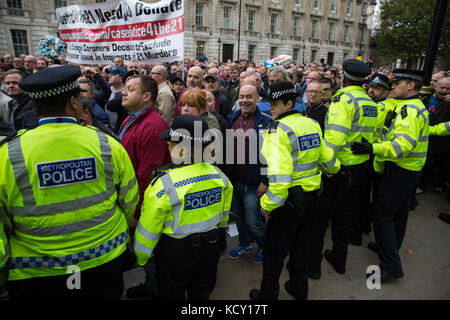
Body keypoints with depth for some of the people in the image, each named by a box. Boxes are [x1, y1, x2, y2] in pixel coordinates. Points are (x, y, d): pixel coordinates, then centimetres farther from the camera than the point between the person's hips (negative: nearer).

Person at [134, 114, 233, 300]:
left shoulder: (165, 183, -26)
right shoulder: (218, 175, -10)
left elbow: (149, 229, -16)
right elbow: (224, 216, 5)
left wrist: (141, 258, 1)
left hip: (175, 251, -4)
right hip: (211, 246, 5)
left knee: (172, 295, 22)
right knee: (201, 294, 26)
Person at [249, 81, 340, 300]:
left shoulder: (279, 129, -19)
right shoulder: (312, 124, 3)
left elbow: (280, 173, -29)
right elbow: (329, 161, 12)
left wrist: (268, 204, -19)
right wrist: (333, 170, 34)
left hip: (289, 198, -8)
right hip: (311, 195, 8)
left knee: (273, 252, 11)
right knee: (300, 246, 25)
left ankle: (268, 295, 28)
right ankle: (299, 290, 42)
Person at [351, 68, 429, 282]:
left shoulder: (409, 109, -19)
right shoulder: (418, 106, 15)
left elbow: (404, 144, -31)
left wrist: (373, 149, -39)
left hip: (399, 172, -11)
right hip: (411, 169, 11)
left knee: (382, 214, -6)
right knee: (398, 212, 21)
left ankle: (391, 266, 0)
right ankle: (391, 248, 39)